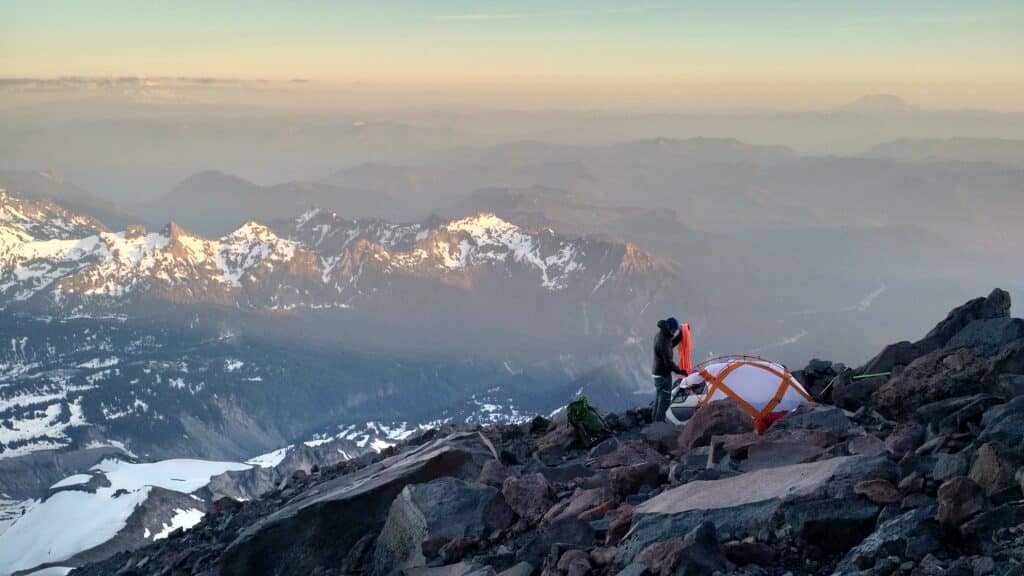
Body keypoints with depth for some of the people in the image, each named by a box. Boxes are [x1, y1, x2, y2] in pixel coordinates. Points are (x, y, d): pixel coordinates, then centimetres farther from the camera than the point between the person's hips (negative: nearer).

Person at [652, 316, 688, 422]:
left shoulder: (660, 335, 5)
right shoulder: (663, 341, -26)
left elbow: (671, 344, 21)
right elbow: (668, 362, -25)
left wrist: (681, 334, 10)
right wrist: (680, 371, -14)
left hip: (656, 372, 10)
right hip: (663, 374, -10)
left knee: (659, 397, 17)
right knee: (665, 399, -5)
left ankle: (655, 419, 24)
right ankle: (659, 421, -4)